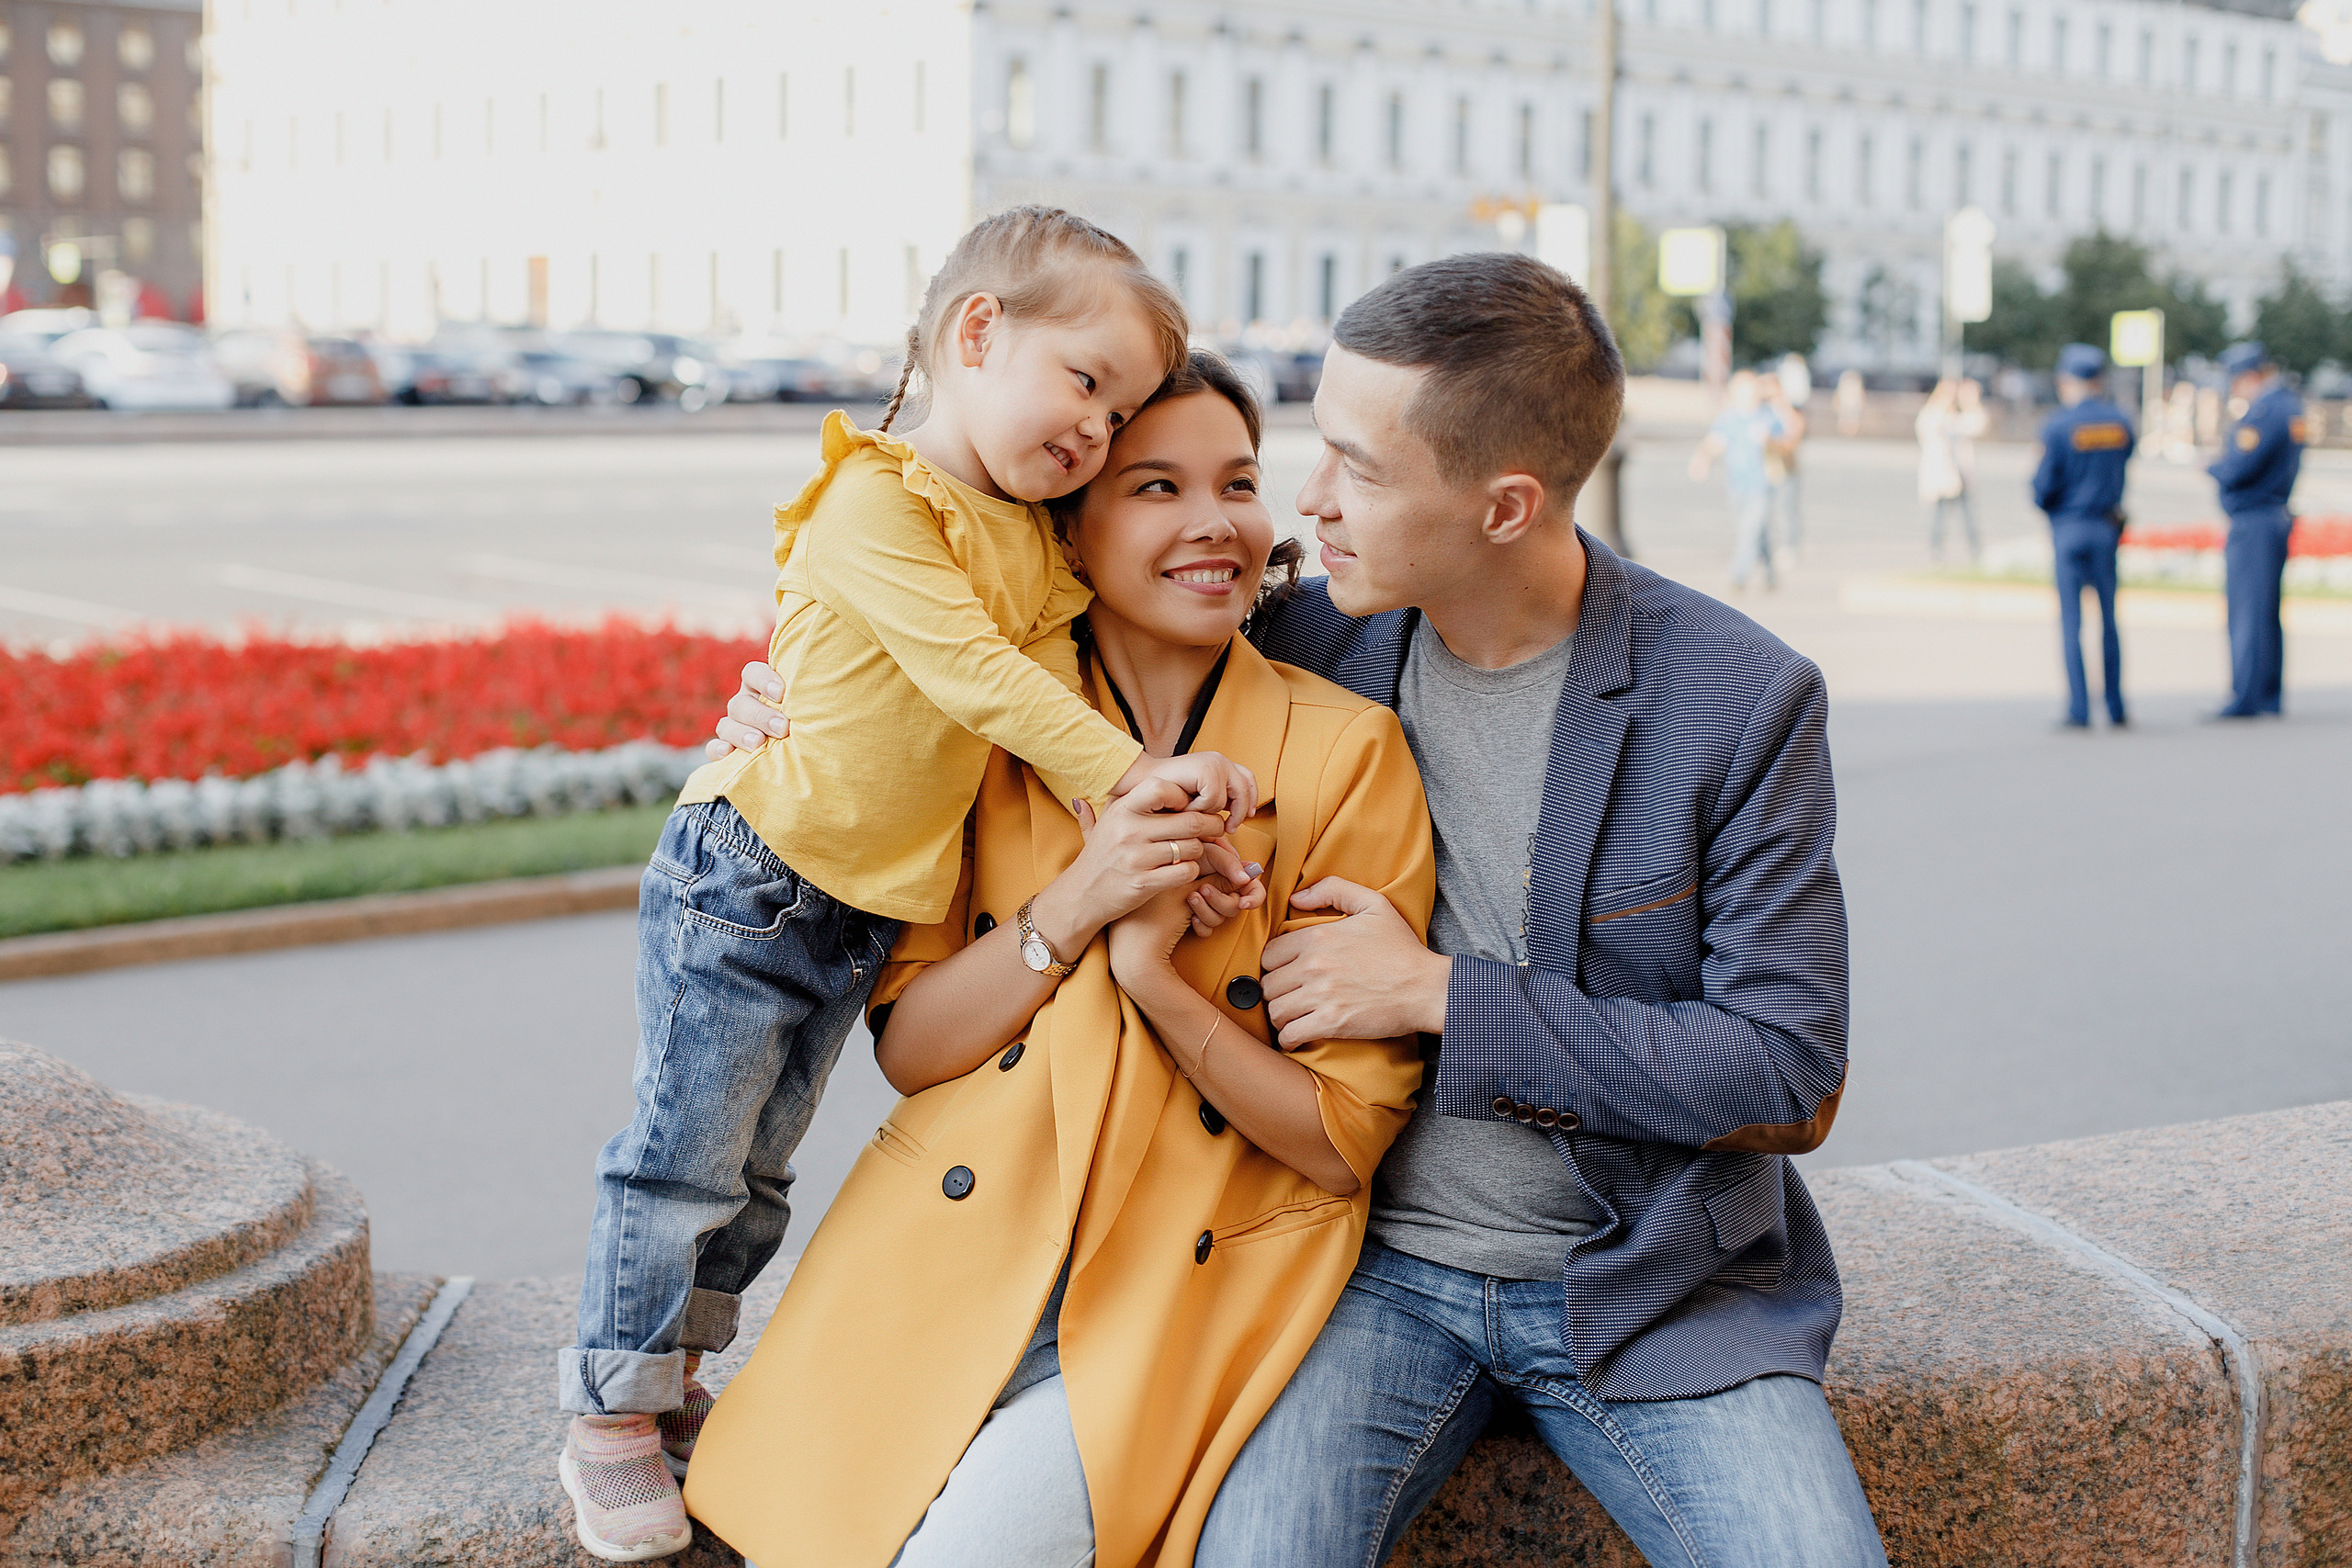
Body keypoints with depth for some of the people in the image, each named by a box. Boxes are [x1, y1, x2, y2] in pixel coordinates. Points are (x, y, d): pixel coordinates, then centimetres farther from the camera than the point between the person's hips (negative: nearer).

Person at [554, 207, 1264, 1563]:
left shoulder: (1034, 551, 9)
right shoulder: (875, 501, -18)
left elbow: (1056, 697, 0)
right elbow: (971, 675, -26)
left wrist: (1148, 836, -16)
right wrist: (1133, 772, -28)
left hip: (864, 915, 8)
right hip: (744, 883, -8)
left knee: (757, 1172, 17)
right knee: (684, 1157, -2)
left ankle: (675, 1388, 30)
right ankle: (609, 1416, 10)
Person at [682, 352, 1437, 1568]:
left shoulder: (1348, 752, -5)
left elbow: (1344, 1141, -5)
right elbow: (907, 1046, 3)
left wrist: (1154, 972, -20)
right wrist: (1075, 905, -14)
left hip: (1176, 1312, -3)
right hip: (942, 1274, 3)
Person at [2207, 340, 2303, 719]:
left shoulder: (2265, 411, -17)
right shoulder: (2290, 404, 14)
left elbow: (2238, 470, -21)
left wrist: (2214, 468, -1)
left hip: (2253, 524, -10)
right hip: (2277, 514, 10)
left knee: (2249, 613, -7)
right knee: (2265, 614, 13)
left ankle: (2246, 699, -7)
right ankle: (2268, 700, 17)